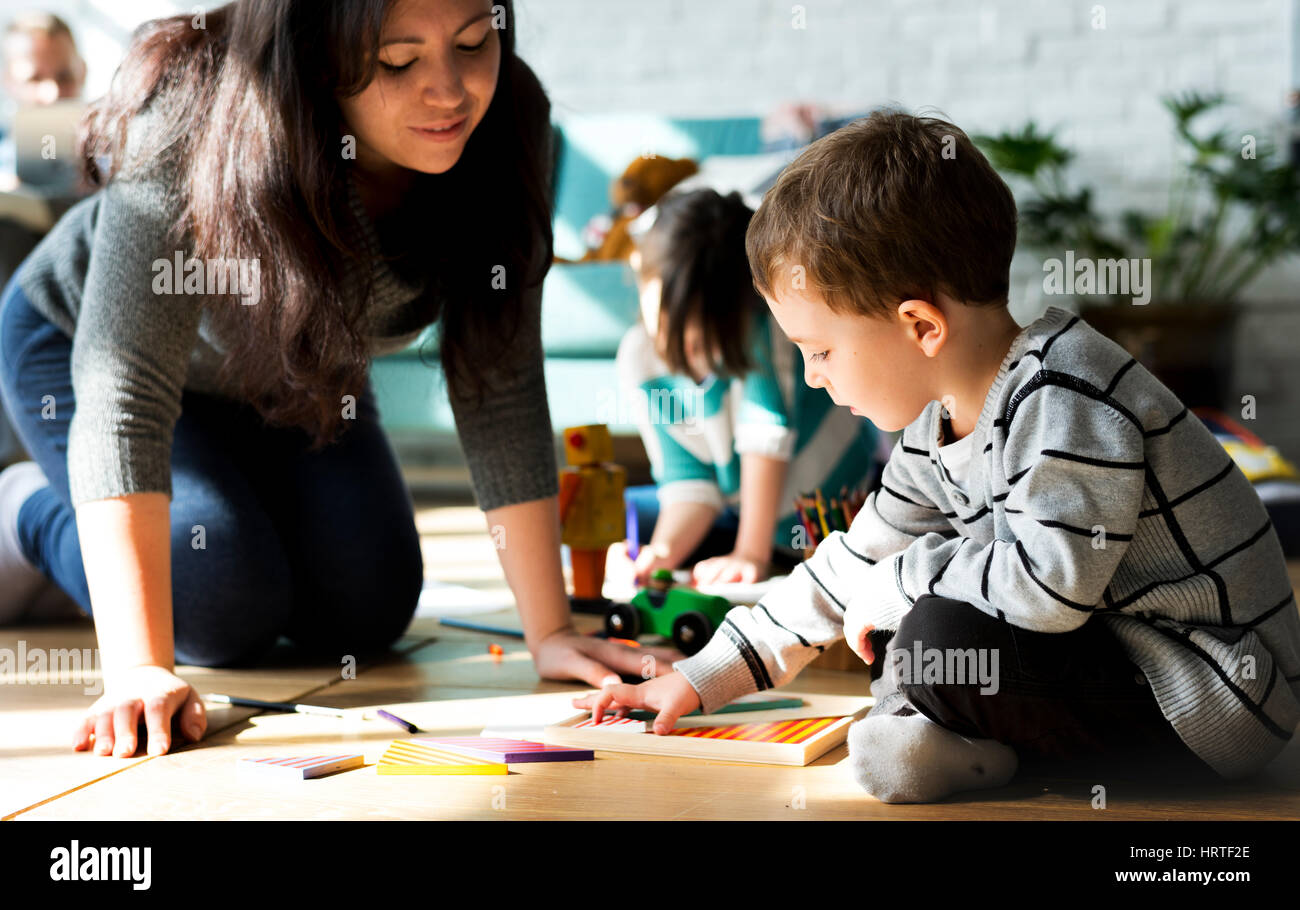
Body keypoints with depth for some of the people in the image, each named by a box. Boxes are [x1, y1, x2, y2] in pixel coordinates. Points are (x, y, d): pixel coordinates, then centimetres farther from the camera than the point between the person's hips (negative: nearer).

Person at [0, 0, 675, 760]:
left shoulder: (507, 130, -28)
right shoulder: (193, 128, -40)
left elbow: (497, 384, -23)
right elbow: (125, 392, -45)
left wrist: (550, 631, -27)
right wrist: (138, 668, -54)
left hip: (294, 376, 5)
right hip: (79, 344, -4)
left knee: (365, 616, -4)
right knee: (231, 615, -18)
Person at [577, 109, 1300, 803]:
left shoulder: (1066, 400, -24)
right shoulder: (939, 423, 6)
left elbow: (1050, 581, -36)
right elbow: (856, 564, 16)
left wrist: (895, 586, -18)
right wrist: (703, 680, 17)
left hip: (1212, 701, -10)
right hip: (1111, 656, 10)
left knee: (942, 633, -26)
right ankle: (963, 734, -3)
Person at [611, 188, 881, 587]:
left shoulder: (763, 318, -26)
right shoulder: (639, 358, -13)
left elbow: (769, 428, -30)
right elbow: (689, 479, -12)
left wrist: (751, 553, -31)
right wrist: (663, 551, -31)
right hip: (744, 509, 4)